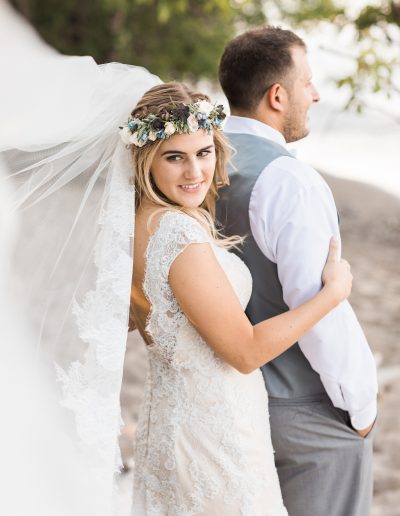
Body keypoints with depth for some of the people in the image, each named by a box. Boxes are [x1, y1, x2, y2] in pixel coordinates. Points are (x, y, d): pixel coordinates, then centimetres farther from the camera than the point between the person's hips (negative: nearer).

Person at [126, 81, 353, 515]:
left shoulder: (141, 221, 1)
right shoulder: (182, 233, -26)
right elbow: (245, 352, -22)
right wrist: (334, 291, -13)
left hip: (167, 412, 9)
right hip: (215, 431, -9)